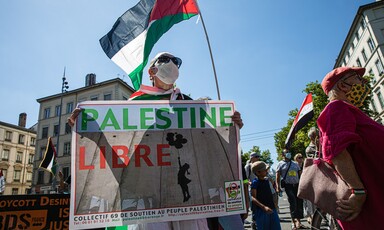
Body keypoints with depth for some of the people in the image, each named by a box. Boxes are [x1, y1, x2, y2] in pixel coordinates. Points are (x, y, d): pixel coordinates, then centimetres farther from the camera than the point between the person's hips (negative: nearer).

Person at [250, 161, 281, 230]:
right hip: (261, 211, -6)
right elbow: (253, 198, -21)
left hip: (271, 209, 6)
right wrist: (264, 207, -28)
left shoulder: (267, 180, 6)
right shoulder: (255, 182, -14)